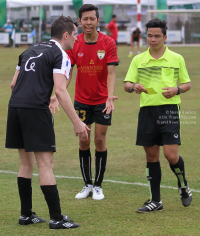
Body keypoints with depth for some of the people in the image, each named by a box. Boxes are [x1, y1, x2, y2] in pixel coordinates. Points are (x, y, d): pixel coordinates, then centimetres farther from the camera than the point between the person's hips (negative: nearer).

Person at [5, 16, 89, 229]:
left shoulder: (31, 50, 20)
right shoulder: (60, 55, -3)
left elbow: (14, 83, 21)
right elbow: (60, 91, -15)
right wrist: (76, 122, -16)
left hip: (15, 107, 7)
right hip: (36, 109, -7)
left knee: (26, 162, 16)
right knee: (46, 164, -5)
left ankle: (26, 214, 20)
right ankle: (56, 219, -4)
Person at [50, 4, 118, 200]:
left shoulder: (108, 43, -11)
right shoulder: (74, 44, -6)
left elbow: (111, 73, -15)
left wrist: (110, 96, -30)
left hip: (102, 101, -2)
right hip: (81, 100, 2)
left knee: (100, 140, 0)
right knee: (83, 141, 4)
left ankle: (98, 185, 12)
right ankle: (87, 184, 16)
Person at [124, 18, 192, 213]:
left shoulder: (176, 59, 4)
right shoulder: (139, 60, 8)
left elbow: (187, 84, 11)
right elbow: (127, 84, 5)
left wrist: (177, 90, -11)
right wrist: (133, 86, -18)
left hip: (169, 109, -2)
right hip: (147, 110, 3)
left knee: (171, 154, -11)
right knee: (151, 156, 7)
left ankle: (183, 187, 18)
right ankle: (155, 200, 16)